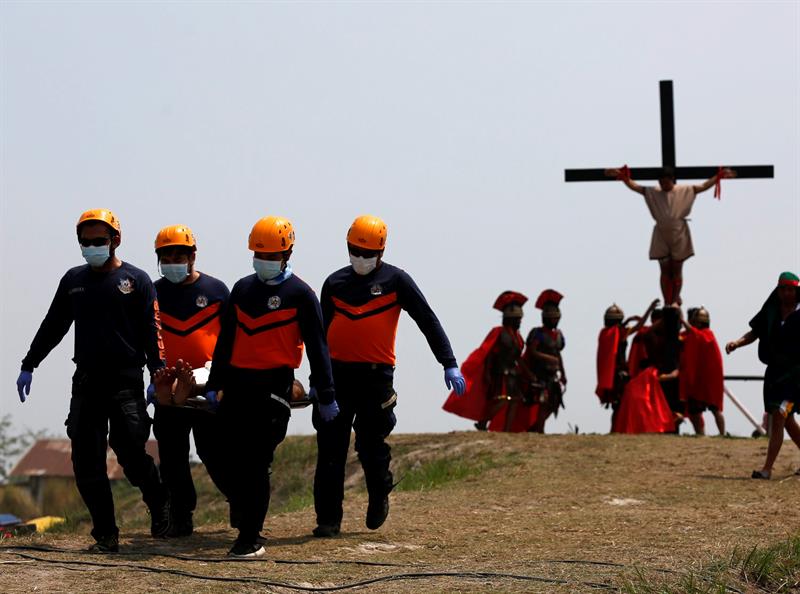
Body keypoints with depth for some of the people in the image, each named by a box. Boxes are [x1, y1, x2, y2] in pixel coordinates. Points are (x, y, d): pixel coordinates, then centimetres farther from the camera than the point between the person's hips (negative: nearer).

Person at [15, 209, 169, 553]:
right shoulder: (74, 280, 14)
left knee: (129, 452, -9)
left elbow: (151, 331, -3)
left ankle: (159, 504, 20)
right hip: (86, 380, 4)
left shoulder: (135, 280, 1)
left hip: (126, 381, -4)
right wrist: (28, 366, 19)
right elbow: (52, 327, 21)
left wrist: (158, 374, -13)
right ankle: (105, 534, 4)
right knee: (87, 461, -2)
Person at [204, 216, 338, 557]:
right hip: (237, 381, 5)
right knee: (232, 455, 7)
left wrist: (325, 395, -4)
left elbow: (317, 347, -2)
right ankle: (242, 510, 32)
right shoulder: (243, 289, 14)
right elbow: (226, 340, 21)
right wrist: (214, 384, 20)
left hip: (274, 384, -5)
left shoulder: (299, 294, -2)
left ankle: (251, 539, -3)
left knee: (257, 461, -8)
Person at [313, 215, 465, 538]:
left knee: (370, 444, -1)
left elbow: (428, 321, 0)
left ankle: (379, 497, 29)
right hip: (337, 372, 3)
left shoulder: (395, 280, 1)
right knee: (330, 449, -1)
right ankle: (328, 519, 4)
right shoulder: (335, 283, 11)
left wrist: (449, 364, -6)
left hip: (376, 374, -3)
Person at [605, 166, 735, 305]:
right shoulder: (653, 193, 1)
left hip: (679, 235, -1)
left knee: (676, 271, 7)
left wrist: (719, 176, -17)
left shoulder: (685, 191, -2)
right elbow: (635, 186, -2)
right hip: (661, 236, 1)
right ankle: (666, 302, 10)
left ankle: (675, 300, 17)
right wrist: (622, 176, -15)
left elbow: (704, 186, -6)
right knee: (665, 271, 5)